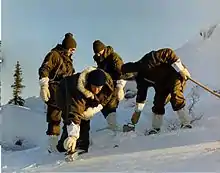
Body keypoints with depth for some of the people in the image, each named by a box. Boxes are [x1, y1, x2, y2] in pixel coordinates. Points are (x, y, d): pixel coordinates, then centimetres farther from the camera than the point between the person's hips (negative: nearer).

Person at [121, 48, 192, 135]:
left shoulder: (147, 62, -28)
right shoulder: (140, 78, 0)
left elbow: (168, 53, -29)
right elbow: (141, 94, 11)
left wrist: (181, 69, -29)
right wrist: (137, 111, 14)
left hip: (177, 74, -8)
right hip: (163, 84, 9)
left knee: (176, 98, -25)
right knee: (158, 103, 0)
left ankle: (186, 124, -18)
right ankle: (155, 128, 10)